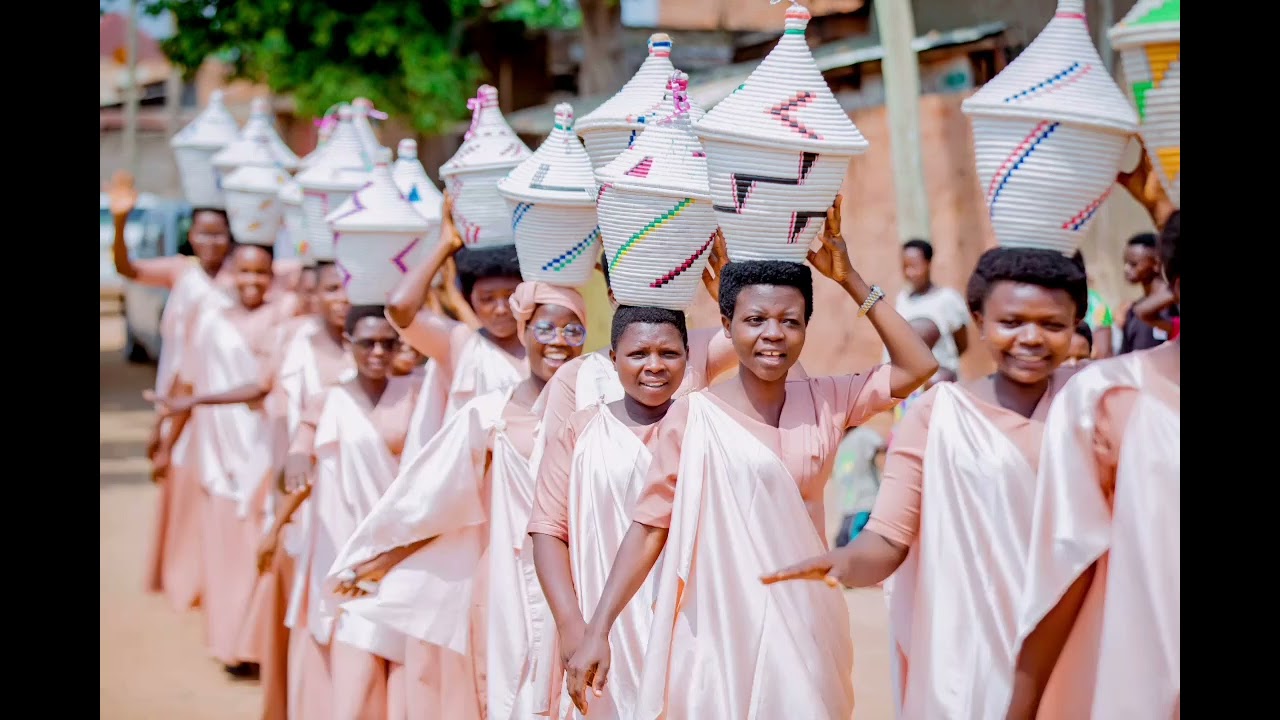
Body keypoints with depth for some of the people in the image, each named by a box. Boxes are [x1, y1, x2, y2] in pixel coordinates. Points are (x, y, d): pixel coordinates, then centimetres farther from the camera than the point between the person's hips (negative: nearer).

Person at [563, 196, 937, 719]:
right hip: (720, 629, -3)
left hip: (803, 621, 3)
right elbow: (649, 525, -6)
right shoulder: (693, 416, -7)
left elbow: (919, 367, 2)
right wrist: (597, 631, -10)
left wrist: (850, 280, -1)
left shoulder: (825, 401, 3)